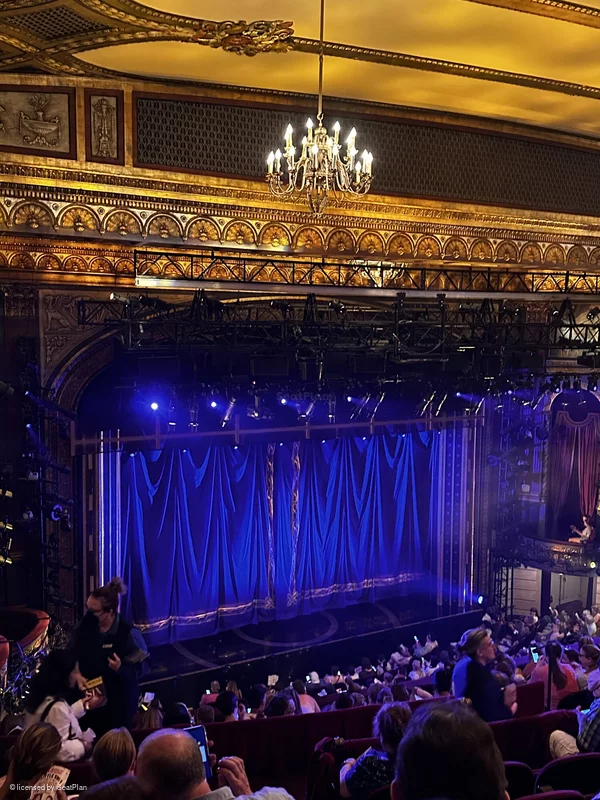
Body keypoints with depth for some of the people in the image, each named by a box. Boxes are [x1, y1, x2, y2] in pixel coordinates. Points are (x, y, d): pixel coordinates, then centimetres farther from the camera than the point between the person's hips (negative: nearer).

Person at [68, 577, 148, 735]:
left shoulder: (128, 633, -20)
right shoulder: (85, 624, -6)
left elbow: (137, 671, -16)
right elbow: (71, 654, 2)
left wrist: (120, 668, -34)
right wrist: (76, 674, -14)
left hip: (118, 702, -4)